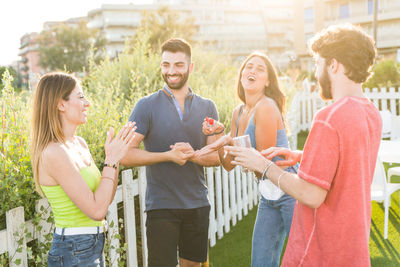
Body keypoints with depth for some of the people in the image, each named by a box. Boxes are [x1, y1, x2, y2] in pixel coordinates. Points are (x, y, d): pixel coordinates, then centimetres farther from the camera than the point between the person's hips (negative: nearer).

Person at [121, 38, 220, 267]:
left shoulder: (207, 107, 5)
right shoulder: (147, 106, -5)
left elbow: (217, 156, 4)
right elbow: (127, 155, -11)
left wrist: (193, 155, -16)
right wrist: (168, 155, -20)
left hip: (197, 204, 4)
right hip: (161, 205, -3)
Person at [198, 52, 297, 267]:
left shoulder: (266, 107, -16)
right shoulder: (238, 113, 7)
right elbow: (229, 165, 8)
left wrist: (230, 142, -18)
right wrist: (217, 134, -4)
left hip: (291, 193, -8)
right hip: (268, 197, 8)